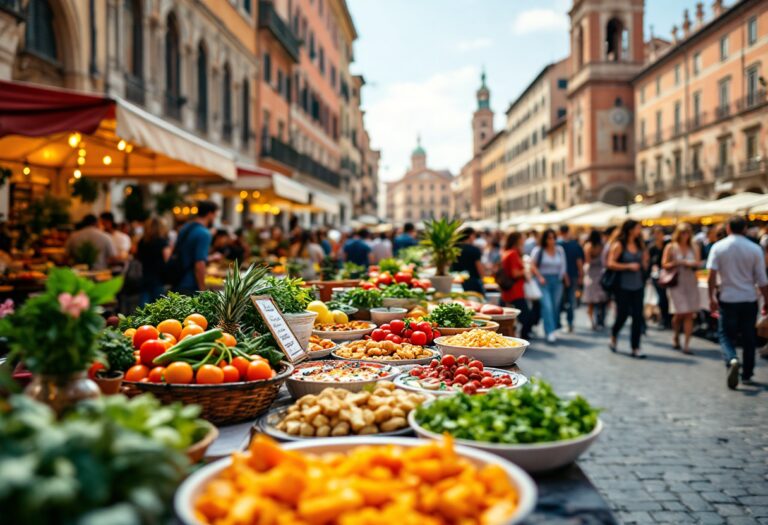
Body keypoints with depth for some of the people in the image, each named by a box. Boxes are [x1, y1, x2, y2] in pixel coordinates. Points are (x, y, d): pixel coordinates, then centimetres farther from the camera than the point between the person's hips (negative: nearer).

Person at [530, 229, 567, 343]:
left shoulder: (560, 250, 10)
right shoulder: (538, 250, 0)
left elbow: (563, 266, 14)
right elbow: (533, 265, -4)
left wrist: (565, 278, 7)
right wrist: (540, 277, -15)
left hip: (557, 281, 4)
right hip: (544, 281, -4)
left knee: (555, 306, 6)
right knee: (547, 306, -15)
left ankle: (553, 330, 18)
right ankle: (550, 332, -18)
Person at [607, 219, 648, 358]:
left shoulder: (639, 245, 10)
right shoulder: (619, 245, -7)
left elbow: (644, 265, 18)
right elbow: (610, 263, -14)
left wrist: (645, 260, -3)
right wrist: (628, 266, -18)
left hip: (638, 286, 5)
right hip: (623, 286, -5)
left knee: (638, 317, 1)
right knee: (622, 315, 3)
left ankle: (635, 348, 6)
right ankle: (613, 337, 31)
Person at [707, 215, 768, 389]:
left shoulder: (718, 247, -4)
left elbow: (712, 274, -13)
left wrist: (712, 297, -7)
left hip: (727, 299, -1)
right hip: (749, 299, 1)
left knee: (725, 334, 8)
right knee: (748, 338, 12)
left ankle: (732, 360, -20)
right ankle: (746, 375, 19)